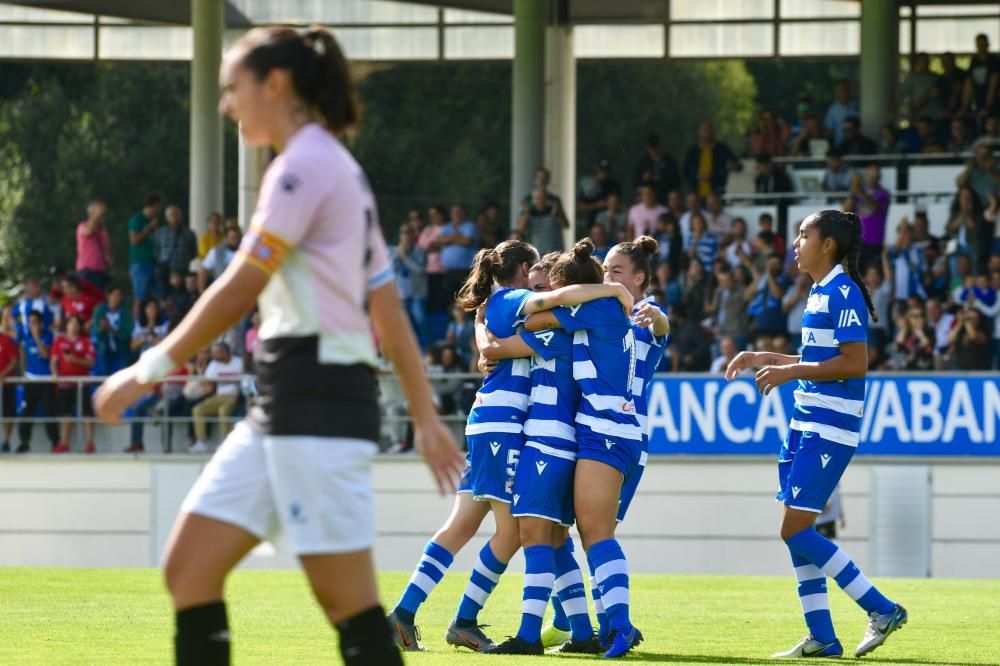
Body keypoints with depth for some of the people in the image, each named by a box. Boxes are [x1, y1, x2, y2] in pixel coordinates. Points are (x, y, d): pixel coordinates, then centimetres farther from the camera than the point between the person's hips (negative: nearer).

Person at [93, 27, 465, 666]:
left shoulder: (306, 163, -11)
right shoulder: (341, 169, 19)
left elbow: (240, 289, -14)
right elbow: (389, 311, 20)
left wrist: (152, 369, -8)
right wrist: (427, 416, 21)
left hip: (319, 405, -10)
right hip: (280, 409, 10)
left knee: (347, 601, -7)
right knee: (189, 571, 5)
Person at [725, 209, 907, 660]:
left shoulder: (843, 294, -14)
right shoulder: (820, 293, 16)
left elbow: (855, 363, -21)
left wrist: (791, 371, -18)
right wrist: (766, 359, 17)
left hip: (828, 430, -10)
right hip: (806, 422, 10)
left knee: (796, 530, -11)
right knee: (796, 531, 7)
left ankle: (882, 610, -3)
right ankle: (821, 637, 10)